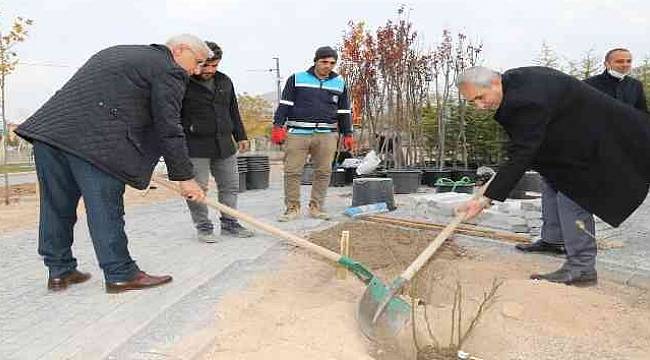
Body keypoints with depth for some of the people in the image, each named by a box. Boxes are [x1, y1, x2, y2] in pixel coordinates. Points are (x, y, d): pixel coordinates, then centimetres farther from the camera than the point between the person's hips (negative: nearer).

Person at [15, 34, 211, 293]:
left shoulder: (117, 53, 29)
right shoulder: (168, 70, 1)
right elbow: (168, 128, -6)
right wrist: (184, 177, -2)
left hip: (48, 127, 9)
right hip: (93, 140, -9)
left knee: (57, 205, 13)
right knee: (105, 208, -2)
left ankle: (60, 271, 25)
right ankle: (120, 274, 7)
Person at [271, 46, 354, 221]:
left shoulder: (340, 83, 14)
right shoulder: (297, 79, 5)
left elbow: (344, 112, 19)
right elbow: (285, 104, 4)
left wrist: (348, 134, 16)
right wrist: (278, 126, -6)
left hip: (326, 135, 2)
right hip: (298, 133, -2)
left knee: (323, 172, 3)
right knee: (292, 171, -3)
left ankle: (316, 207, 15)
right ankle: (292, 208, 8)